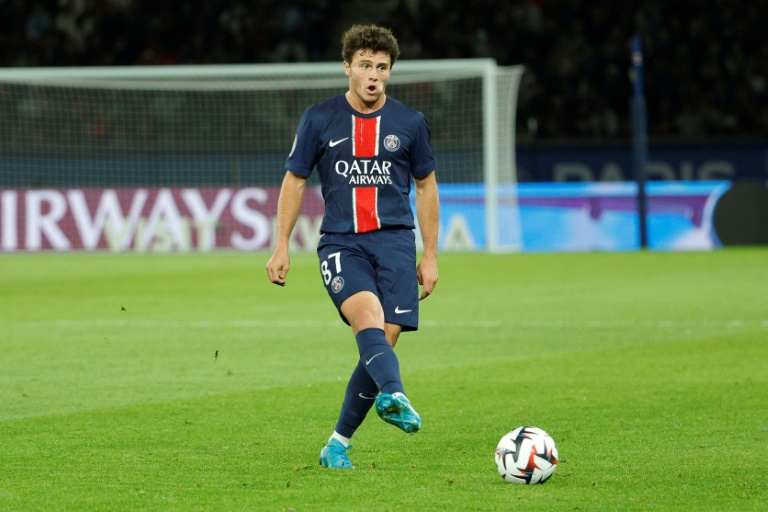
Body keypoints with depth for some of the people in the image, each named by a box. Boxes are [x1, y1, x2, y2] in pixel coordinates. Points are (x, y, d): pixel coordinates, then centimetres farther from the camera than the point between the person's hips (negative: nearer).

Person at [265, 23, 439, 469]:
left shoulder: (410, 123, 8)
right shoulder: (320, 120, 5)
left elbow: (426, 186, 16)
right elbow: (295, 180, 12)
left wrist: (430, 256, 13)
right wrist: (282, 247, 7)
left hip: (394, 240, 2)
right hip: (341, 243, -2)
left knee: (383, 341, -8)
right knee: (368, 316, -29)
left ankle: (339, 443, 4)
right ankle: (394, 395, -54)